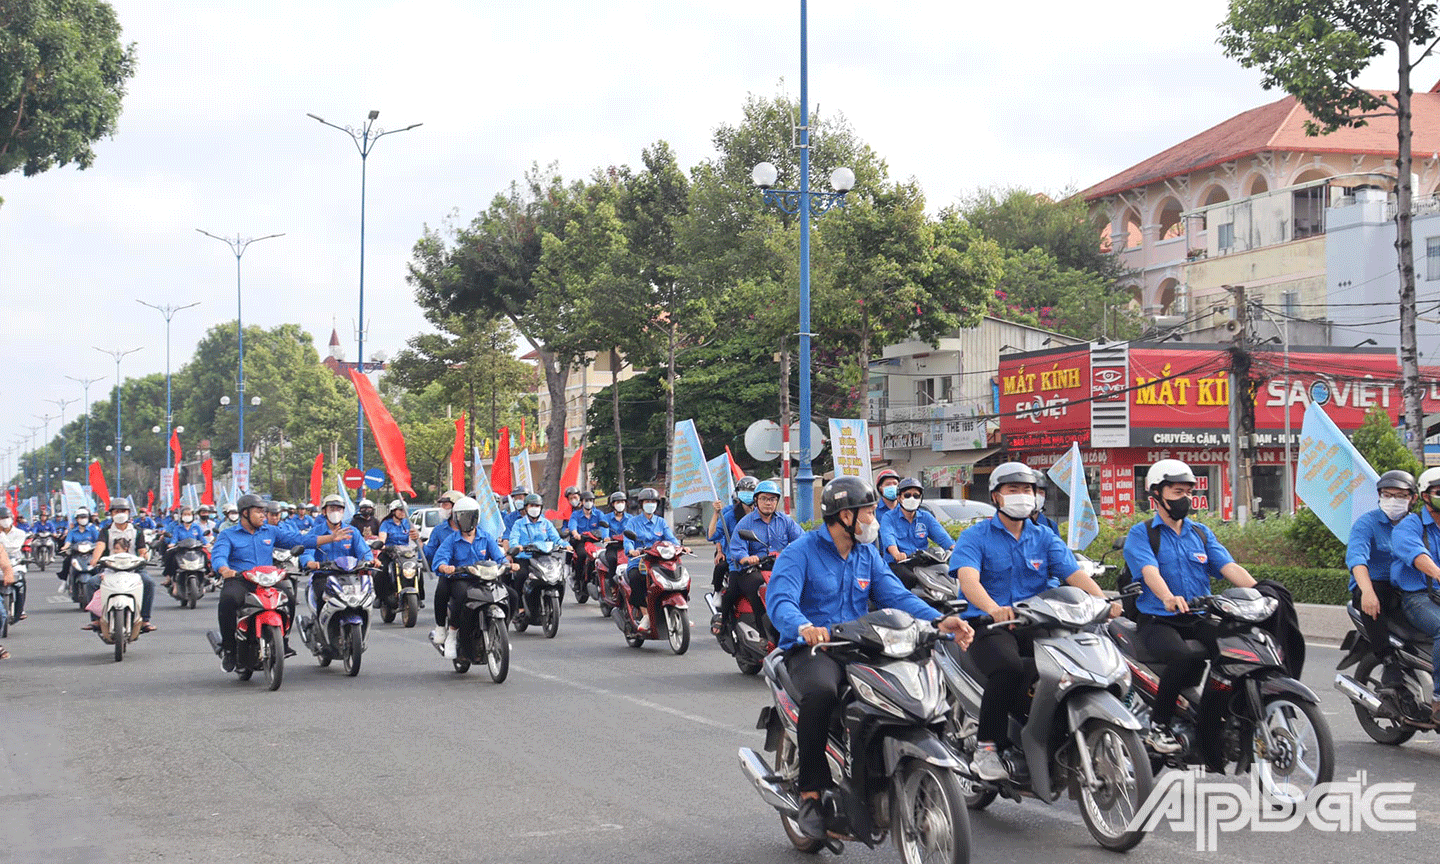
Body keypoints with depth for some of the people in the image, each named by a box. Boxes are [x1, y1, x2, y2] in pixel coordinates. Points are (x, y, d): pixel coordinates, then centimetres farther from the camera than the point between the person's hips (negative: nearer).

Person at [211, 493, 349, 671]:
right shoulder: (228, 536, 8)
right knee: (228, 599, -36)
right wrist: (225, 570, -35)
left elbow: (299, 540, 17)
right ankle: (228, 648, -20)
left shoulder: (271, 532, 20)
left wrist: (331, 538, 9)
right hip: (238, 581, -3)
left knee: (289, 596, -26)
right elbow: (217, 556, -10)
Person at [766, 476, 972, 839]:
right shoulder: (800, 552, -4)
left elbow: (896, 596, 6)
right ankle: (811, 795, -27)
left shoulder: (868, 555, 17)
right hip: (812, 648, -6)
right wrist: (804, 627, -43)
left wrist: (940, 621, -13)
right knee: (822, 691, -39)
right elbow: (780, 601, -20)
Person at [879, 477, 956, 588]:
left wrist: (954, 548, -20)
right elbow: (888, 537, -14)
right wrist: (896, 554, -37)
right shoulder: (888, 517, 7)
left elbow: (941, 536, 3)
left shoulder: (926, 517, 19)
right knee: (912, 579, -35)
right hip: (897, 564, -3)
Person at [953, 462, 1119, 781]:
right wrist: (994, 609, -37)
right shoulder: (975, 537, 4)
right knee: (1010, 667, -36)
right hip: (988, 625, -4)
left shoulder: (1045, 538, 17)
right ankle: (986, 746, -21)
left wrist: (1103, 600, -19)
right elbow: (968, 578, -15)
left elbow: (1074, 573, 2)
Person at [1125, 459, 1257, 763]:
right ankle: (1158, 725, -16)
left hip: (1199, 621, 5)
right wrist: (1169, 598, -38)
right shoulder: (1141, 534, 2)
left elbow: (1229, 566, 5)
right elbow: (1149, 571, -17)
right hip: (1158, 621, -5)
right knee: (1185, 657, -36)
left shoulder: (1201, 533, 19)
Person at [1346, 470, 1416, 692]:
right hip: (1376, 584, -4)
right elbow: (1355, 557, -19)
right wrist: (1367, 590, -37)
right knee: (1368, 600, -38)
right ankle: (1389, 660, -32)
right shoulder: (1366, 523, -2)